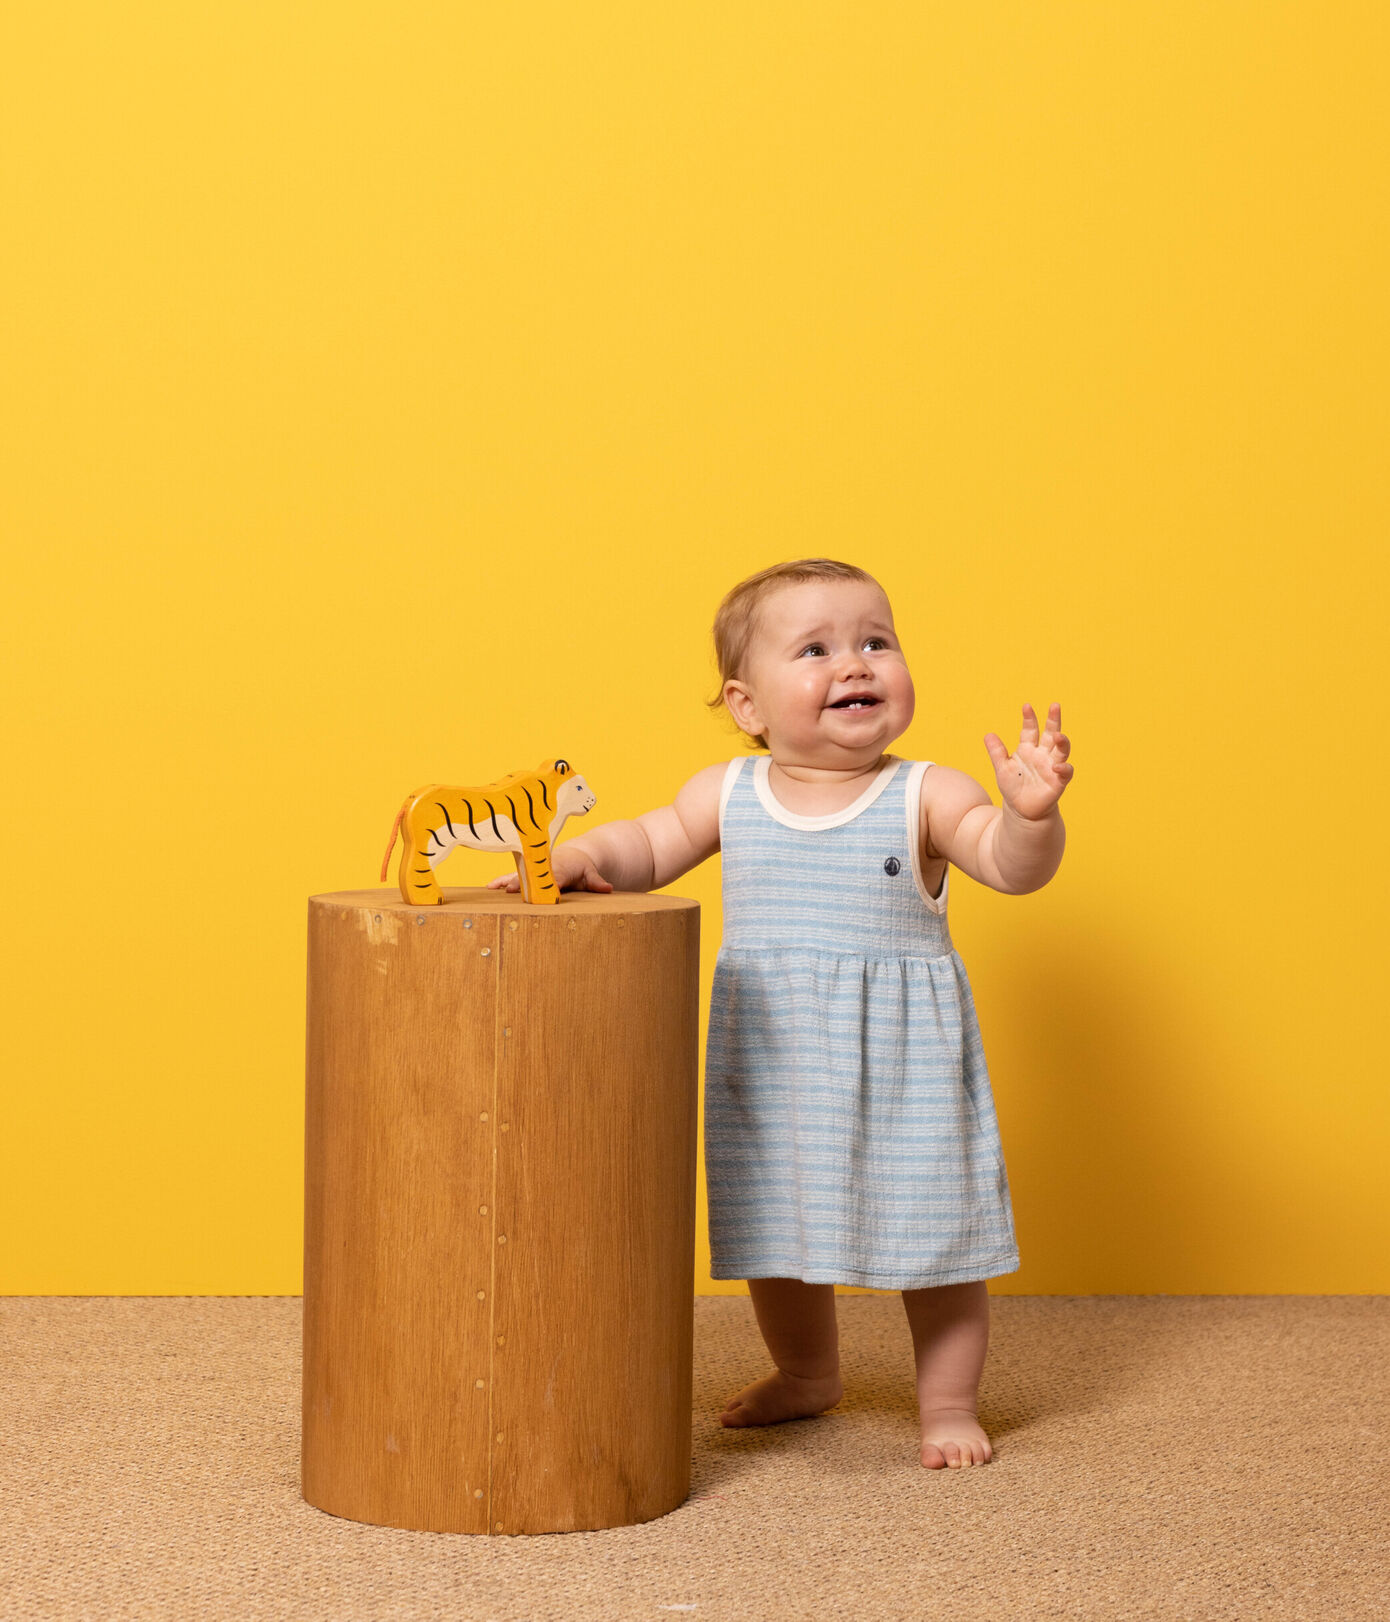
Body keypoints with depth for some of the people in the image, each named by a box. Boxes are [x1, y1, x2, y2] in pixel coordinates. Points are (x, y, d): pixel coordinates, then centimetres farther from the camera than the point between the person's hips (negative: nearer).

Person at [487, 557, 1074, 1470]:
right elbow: (651, 847, 9)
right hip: (770, 1063, 4)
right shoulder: (731, 794, 1)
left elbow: (1012, 866, -17)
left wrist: (1032, 812, -38)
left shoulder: (924, 796, -9)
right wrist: (580, 858, -10)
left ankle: (950, 1404, 19)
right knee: (776, 1223, 17)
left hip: (902, 1060, -3)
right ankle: (808, 1373, 42)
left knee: (931, 1227, 1)